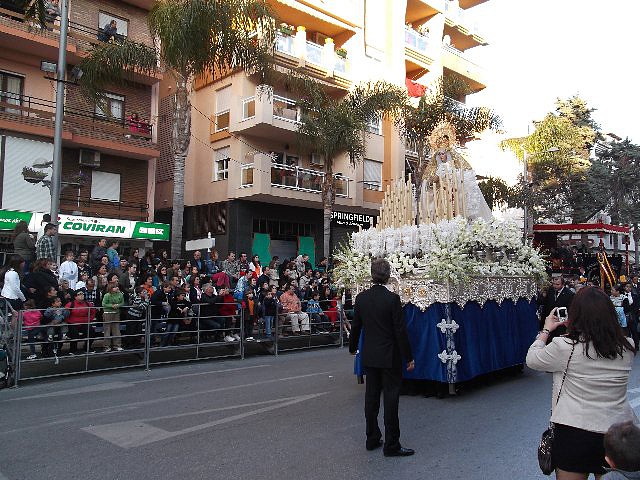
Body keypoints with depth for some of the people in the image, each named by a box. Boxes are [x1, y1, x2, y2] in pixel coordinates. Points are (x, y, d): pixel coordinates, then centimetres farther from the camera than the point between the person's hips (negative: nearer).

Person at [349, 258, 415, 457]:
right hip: (390, 357, -5)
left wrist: (353, 347, 23)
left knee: (371, 396, 14)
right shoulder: (392, 299, -16)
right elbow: (400, 330, -14)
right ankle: (391, 445, 8)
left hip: (369, 356, 5)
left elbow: (356, 326, 7)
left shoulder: (361, 298, -2)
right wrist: (408, 357, -6)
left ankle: (372, 439, 25)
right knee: (391, 399, 2)